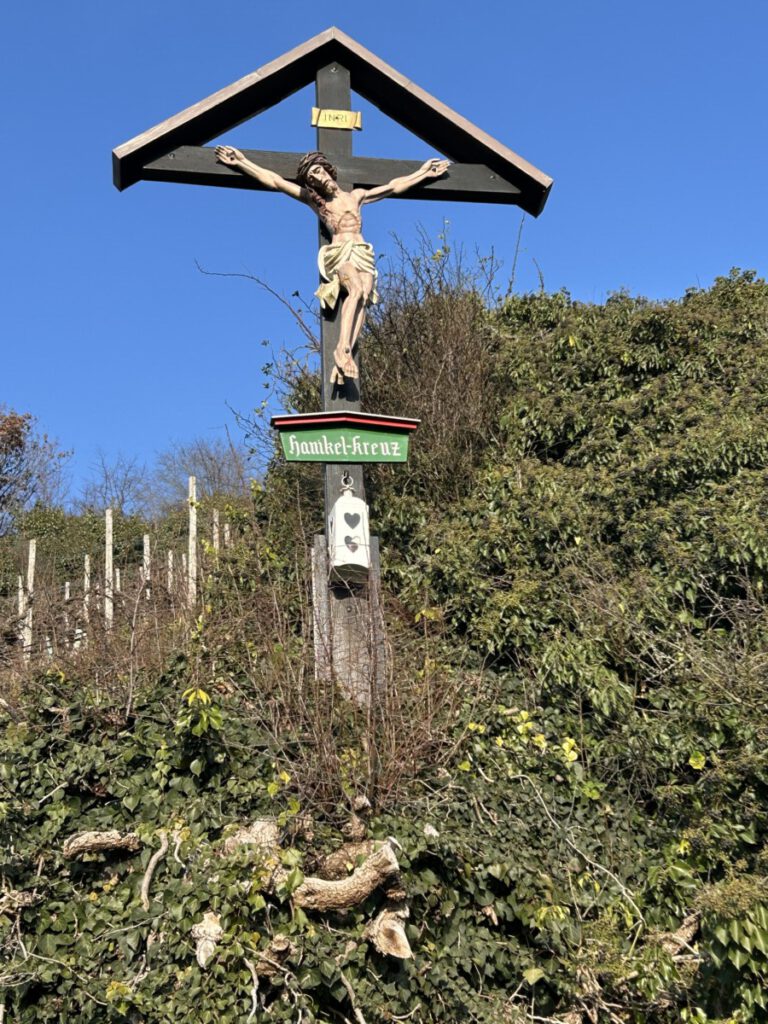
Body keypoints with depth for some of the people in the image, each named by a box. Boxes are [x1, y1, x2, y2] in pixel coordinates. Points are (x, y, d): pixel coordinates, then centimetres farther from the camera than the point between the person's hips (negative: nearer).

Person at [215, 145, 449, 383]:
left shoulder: (356, 196, 26)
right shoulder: (314, 199, 19)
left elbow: (393, 187, 33)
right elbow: (274, 181, 16)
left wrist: (424, 172, 37)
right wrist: (241, 162, 14)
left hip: (363, 254, 2)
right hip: (338, 254, -2)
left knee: (364, 296, -29)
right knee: (357, 289, -35)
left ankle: (345, 355, -42)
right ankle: (342, 349, -43)